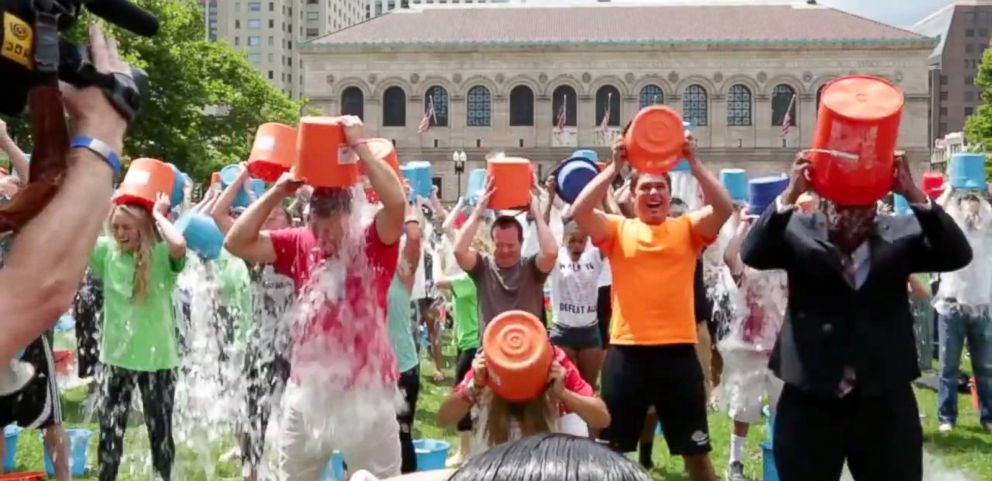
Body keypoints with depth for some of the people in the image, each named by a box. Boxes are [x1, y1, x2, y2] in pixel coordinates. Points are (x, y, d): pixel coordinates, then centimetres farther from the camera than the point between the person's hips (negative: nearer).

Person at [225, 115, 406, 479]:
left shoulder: (374, 245, -8)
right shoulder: (298, 244, 1)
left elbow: (396, 202, -26)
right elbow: (237, 242, -4)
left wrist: (359, 145, -22)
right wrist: (279, 190, -9)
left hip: (366, 391, -3)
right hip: (307, 390, 3)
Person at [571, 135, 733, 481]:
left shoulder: (687, 229, 8)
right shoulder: (617, 230, 7)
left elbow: (724, 208, -9)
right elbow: (579, 211, -10)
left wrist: (693, 163, -13)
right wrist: (614, 167, -12)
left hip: (678, 350, 0)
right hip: (627, 351, 0)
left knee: (696, 452, 9)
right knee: (611, 448, 10)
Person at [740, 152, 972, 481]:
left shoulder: (900, 235, 1)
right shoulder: (799, 233, -1)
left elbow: (957, 255, -10)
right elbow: (753, 254, -14)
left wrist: (913, 195, -22)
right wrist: (791, 194, -27)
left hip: (885, 402, 1)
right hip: (810, 401, -1)